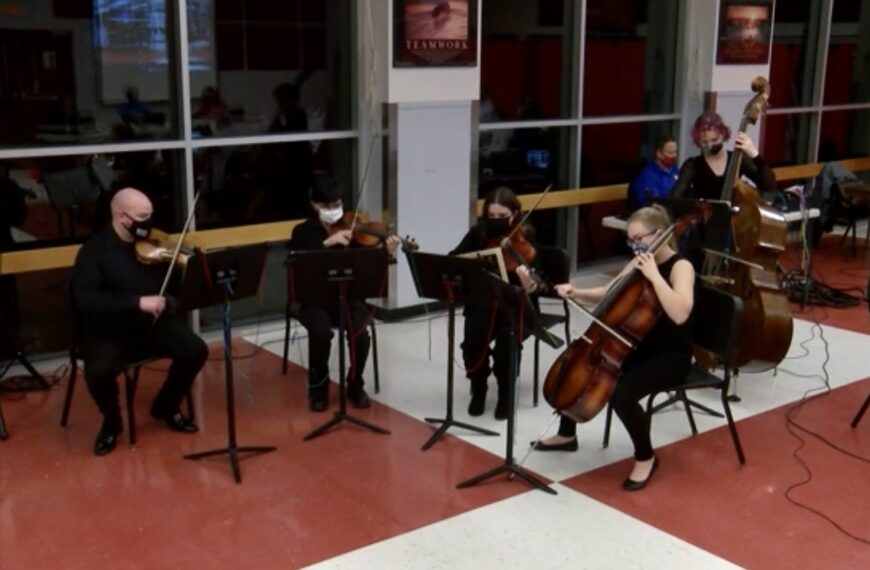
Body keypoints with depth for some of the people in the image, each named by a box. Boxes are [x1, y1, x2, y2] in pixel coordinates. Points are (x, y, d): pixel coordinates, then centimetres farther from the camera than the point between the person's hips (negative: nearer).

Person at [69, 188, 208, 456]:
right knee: (99, 372, -31)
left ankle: (166, 407, 11)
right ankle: (111, 422, 4)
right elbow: (85, 300, -22)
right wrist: (137, 302, -30)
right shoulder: (94, 251, -10)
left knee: (196, 350, -17)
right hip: (109, 330, -4)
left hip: (154, 323, 4)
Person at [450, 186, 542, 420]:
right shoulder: (479, 233, -1)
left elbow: (531, 289, -14)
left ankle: (505, 393, -6)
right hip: (483, 301, 2)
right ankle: (478, 390, -2)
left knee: (507, 337, -31)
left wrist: (528, 282, -37)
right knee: (475, 335, -28)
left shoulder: (525, 238, -8)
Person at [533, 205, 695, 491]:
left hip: (670, 355, -8)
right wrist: (577, 294, -1)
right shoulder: (639, 262, 5)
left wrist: (654, 275, -34)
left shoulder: (681, 267, -18)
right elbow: (609, 294, 16)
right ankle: (567, 435, 27)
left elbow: (680, 314, -36)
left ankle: (645, 457, -5)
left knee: (622, 393, -33)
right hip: (639, 345, 9)